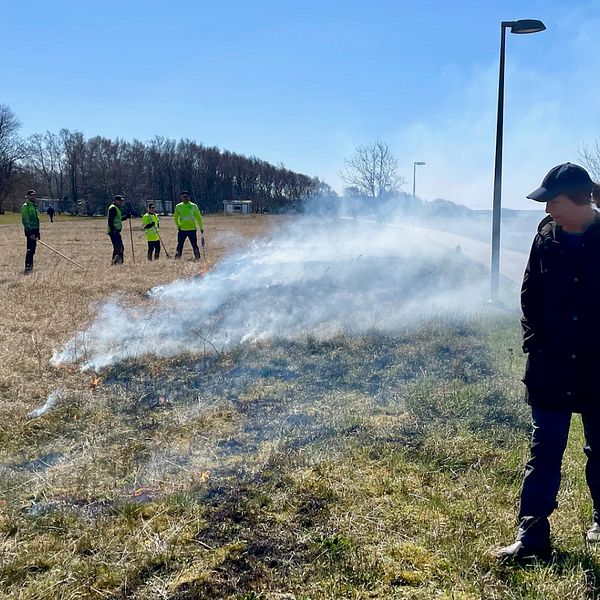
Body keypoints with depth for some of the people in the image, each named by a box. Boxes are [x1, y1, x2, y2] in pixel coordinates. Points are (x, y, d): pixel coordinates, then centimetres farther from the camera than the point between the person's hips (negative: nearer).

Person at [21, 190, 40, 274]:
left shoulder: (34, 205, 18)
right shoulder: (25, 206, -10)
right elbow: (25, 220, -17)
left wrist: (37, 232, 20)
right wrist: (30, 232, -23)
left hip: (35, 230, 9)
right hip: (30, 230, -9)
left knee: (33, 248, 12)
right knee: (30, 249, -13)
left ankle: (30, 265, 20)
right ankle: (27, 267, -15)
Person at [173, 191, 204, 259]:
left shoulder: (193, 206, 0)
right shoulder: (178, 207, 5)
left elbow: (198, 218, 5)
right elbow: (175, 218, 18)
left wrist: (201, 228, 3)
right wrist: (178, 226, 5)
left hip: (192, 229, -2)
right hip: (182, 230, 2)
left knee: (194, 245, -2)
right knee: (179, 245, 2)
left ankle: (197, 258, 5)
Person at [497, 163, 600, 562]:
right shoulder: (547, 236, -1)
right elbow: (530, 296, 6)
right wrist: (536, 342, -1)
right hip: (551, 368, 2)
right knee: (544, 452, 6)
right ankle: (532, 535, 13)